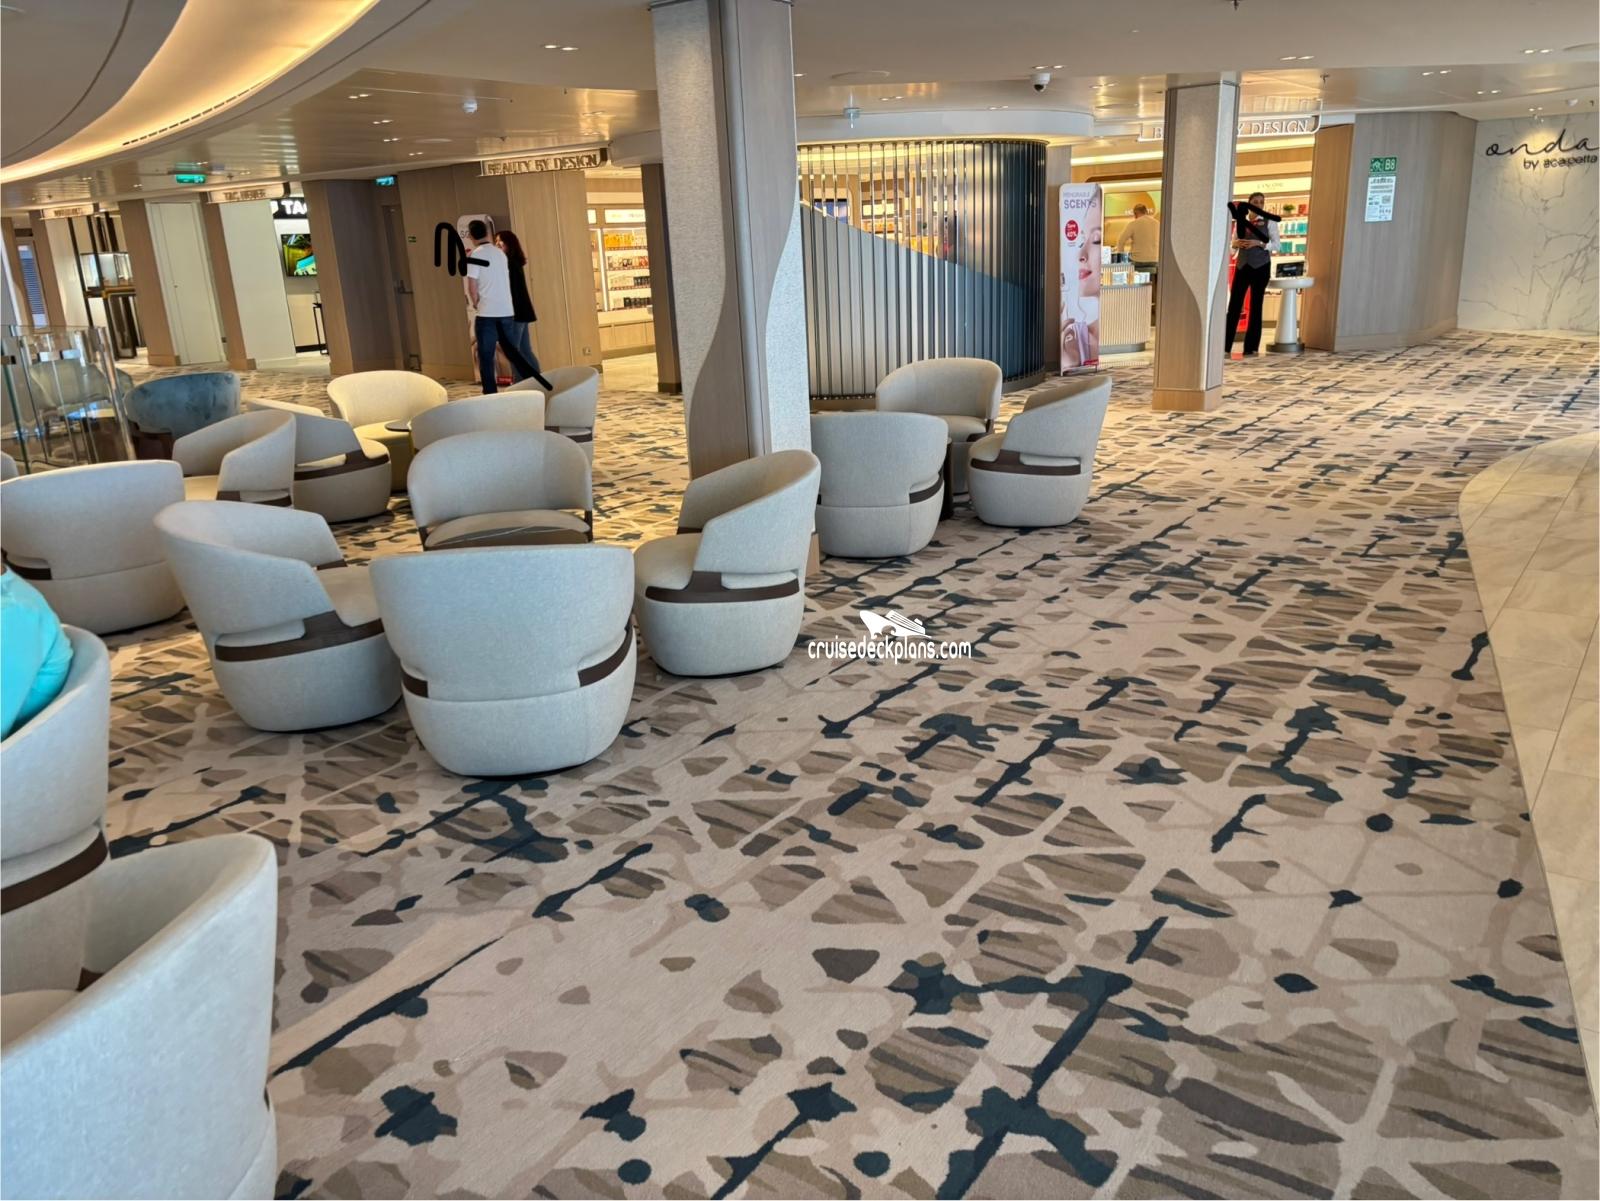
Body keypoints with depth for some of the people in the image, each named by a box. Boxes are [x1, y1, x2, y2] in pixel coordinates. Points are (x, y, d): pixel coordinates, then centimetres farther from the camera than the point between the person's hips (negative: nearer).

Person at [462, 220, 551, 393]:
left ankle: (491, 396, 0)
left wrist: (476, 304, 5)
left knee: (486, 357, 1)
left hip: (486, 313, -5)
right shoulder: (500, 253, 10)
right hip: (506, 311, 5)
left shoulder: (474, 256, -8)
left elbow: (472, 287, -12)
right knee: (512, 353, 13)